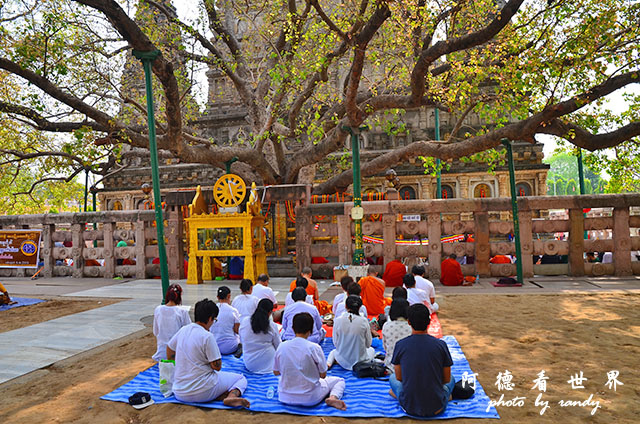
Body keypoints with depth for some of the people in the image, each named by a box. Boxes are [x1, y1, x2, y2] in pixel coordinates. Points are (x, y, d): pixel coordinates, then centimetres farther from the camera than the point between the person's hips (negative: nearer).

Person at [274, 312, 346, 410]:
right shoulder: (314, 348, -19)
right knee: (339, 380, 13)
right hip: (310, 399, -7)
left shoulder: (281, 347, -10)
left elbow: (276, 372, 4)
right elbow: (323, 375, -8)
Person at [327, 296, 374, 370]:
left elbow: (335, 343, -3)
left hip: (342, 360, 1)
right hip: (359, 359, -1)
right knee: (371, 349, 34)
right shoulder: (363, 321, -15)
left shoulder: (338, 320, -14)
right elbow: (368, 344, -4)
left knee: (334, 351, 38)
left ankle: (328, 363, 8)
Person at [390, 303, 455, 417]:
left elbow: (399, 378, 1)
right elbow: (446, 379, 0)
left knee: (392, 377, 30)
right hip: (436, 409, 0)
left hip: (409, 407, 0)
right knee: (451, 379, 30)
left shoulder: (400, 345, -11)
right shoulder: (441, 345, -11)